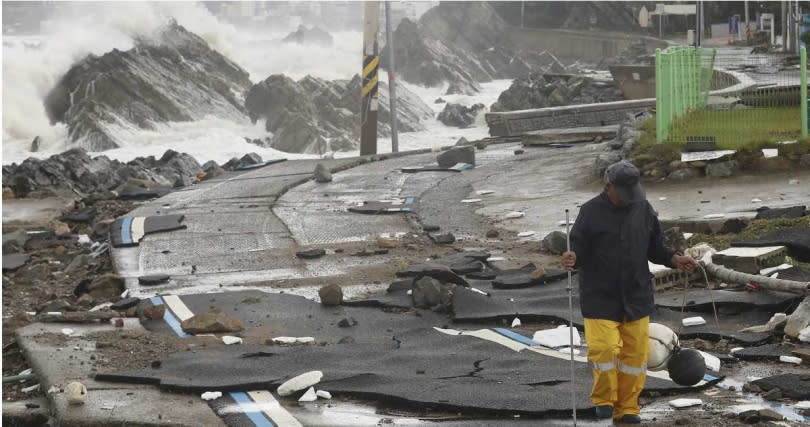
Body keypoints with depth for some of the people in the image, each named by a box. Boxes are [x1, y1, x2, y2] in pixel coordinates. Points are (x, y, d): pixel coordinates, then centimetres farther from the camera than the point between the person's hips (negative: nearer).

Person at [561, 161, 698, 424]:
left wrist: (674, 259, -3)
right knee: (603, 348, -12)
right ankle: (604, 399, 13)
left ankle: (627, 409, 16)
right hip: (600, 296, -4)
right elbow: (579, 250, -5)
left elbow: (654, 247, 14)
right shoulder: (591, 212, -5)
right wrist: (572, 259, -28)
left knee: (635, 352, 4)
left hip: (636, 296, 4)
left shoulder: (643, 209, 6)